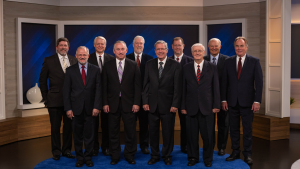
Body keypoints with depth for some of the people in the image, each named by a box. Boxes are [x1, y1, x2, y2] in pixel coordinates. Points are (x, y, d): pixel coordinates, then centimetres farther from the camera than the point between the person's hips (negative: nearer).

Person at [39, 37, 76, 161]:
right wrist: (46, 98, 0)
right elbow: (42, 80, 3)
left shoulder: (74, 60, 8)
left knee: (69, 125, 9)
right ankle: (56, 151, 19)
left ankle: (67, 150, 23)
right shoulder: (49, 60, 1)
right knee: (55, 127, 6)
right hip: (55, 100, -2)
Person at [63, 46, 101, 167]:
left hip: (90, 108, 0)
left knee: (89, 135, 6)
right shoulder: (70, 70, 3)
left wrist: (96, 107, -8)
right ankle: (79, 158, 22)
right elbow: (66, 90, 2)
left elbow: (98, 89, 0)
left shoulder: (95, 70, 4)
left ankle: (88, 158, 20)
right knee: (77, 135, 8)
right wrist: (68, 108, -5)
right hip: (76, 108, 0)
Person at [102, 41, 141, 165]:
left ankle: (130, 155, 19)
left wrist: (136, 103, -6)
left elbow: (137, 85, 1)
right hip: (112, 103, 1)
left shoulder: (133, 65, 4)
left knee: (130, 131, 4)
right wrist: (105, 103, -3)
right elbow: (104, 86, 4)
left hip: (129, 103, 0)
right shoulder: (108, 66, 6)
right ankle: (114, 156, 19)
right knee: (113, 132, 7)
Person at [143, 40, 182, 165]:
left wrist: (175, 104, -9)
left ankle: (167, 156, 22)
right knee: (153, 131, 9)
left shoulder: (175, 65, -1)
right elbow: (146, 84, 7)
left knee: (168, 132, 6)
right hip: (152, 104, 2)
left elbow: (178, 87, -4)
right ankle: (155, 155, 24)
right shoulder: (149, 64, 8)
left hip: (168, 105, -2)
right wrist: (145, 102, 0)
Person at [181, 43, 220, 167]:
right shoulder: (186, 68, 7)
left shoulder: (212, 67, 4)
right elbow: (184, 88, 5)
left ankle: (208, 159, 21)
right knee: (191, 135, 7)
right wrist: (183, 106, 0)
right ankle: (192, 158, 22)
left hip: (207, 107, -1)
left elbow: (216, 87, 3)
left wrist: (216, 105, -3)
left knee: (208, 135, 5)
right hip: (191, 107, 1)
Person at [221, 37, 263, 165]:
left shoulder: (254, 61, -1)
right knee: (233, 128, 10)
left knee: (247, 129, 5)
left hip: (247, 101, -2)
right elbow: (224, 82, 7)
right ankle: (235, 152, 22)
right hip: (232, 101, 2)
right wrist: (224, 99, 1)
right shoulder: (228, 62, 6)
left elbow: (258, 82, -4)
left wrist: (257, 101, -11)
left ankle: (247, 154, 16)